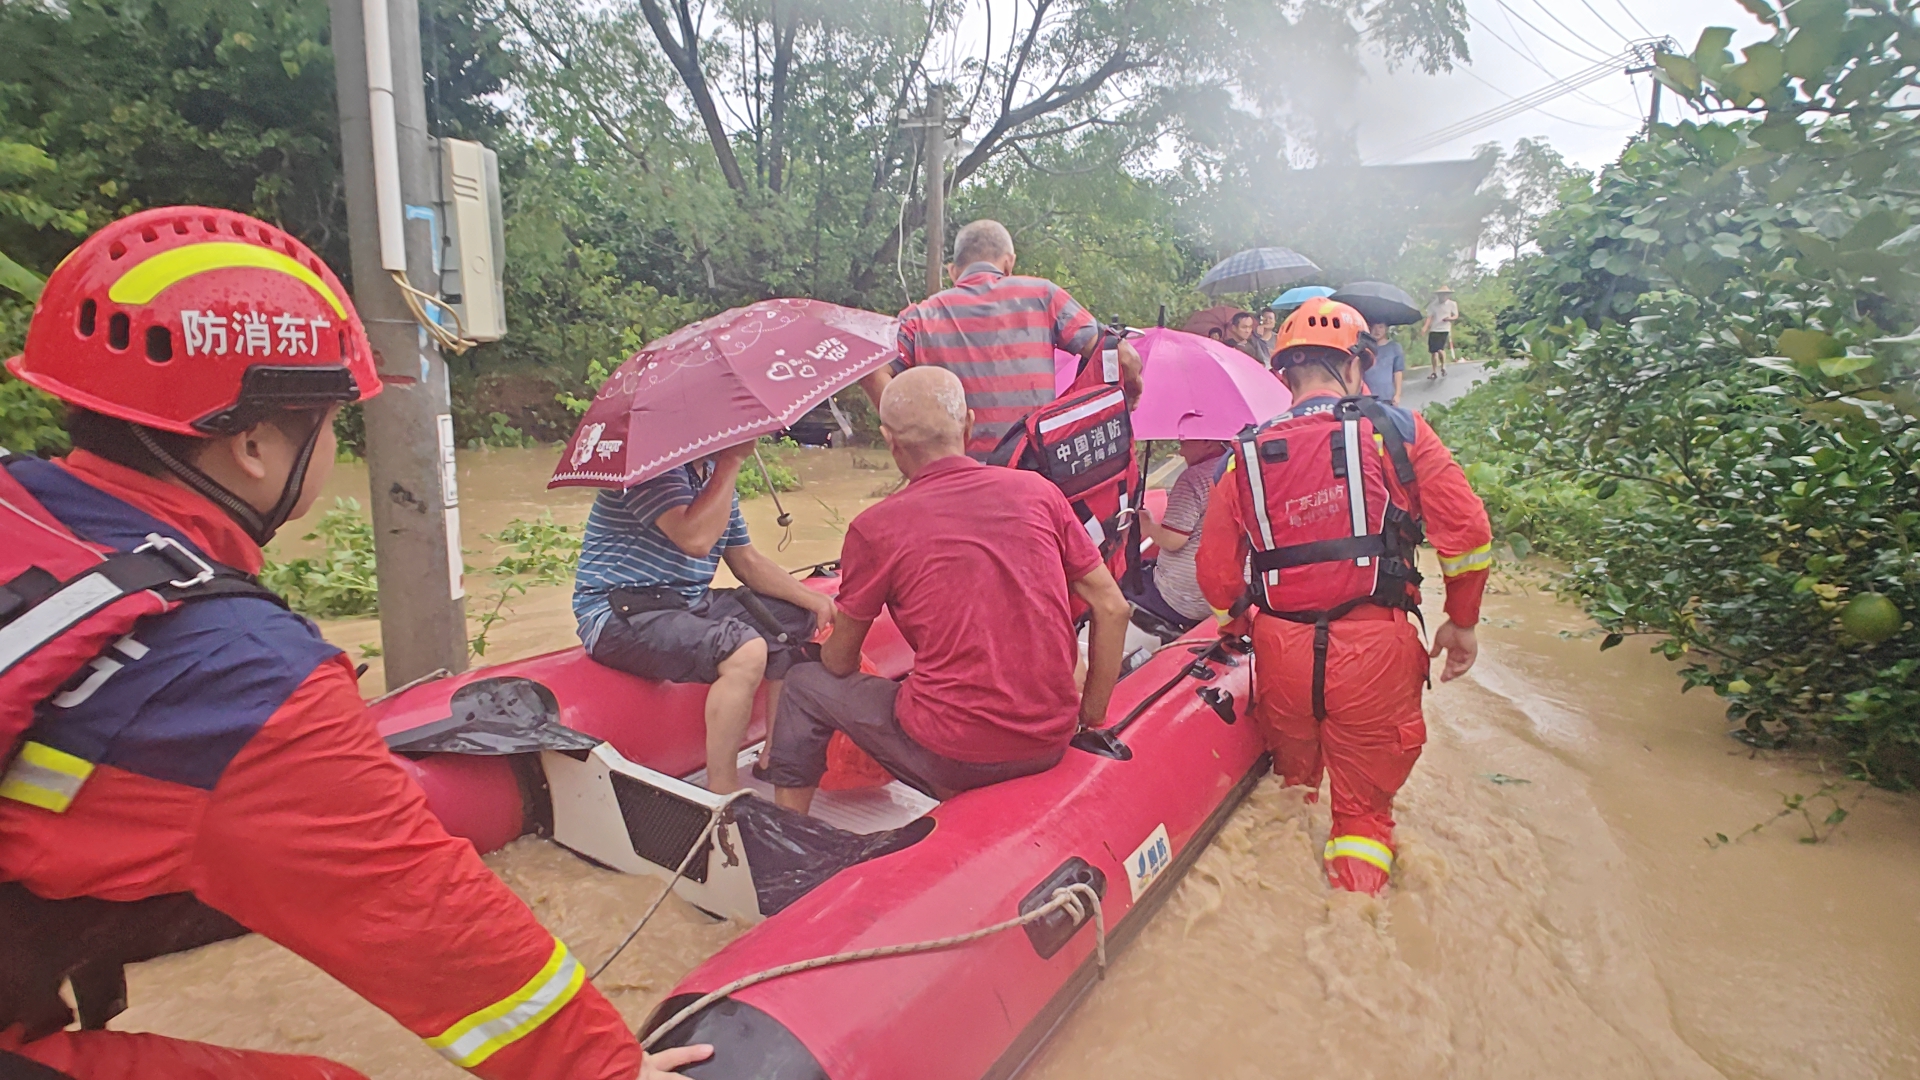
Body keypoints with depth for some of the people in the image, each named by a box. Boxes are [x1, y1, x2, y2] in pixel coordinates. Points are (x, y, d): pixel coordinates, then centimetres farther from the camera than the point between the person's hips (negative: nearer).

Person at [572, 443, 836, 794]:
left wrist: (812, 600, 2)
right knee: (745, 650, -31)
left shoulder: (714, 472, 11)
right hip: (619, 617, -9)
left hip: (692, 603, 10)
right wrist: (732, 461, -22)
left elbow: (748, 562, 14)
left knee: (795, 618, 9)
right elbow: (695, 539, -30)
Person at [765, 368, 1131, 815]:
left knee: (805, 684, 18)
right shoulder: (1038, 491, 0)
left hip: (950, 755, -4)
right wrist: (1091, 718, 13)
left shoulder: (875, 527, -8)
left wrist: (830, 650, 26)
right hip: (1051, 747, 5)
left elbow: (840, 663, 3)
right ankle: (967, 797, 27)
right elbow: (1112, 609, 3)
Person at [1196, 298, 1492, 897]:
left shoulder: (1246, 456, 5)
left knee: (1291, 782, 27)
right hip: (1374, 652, -2)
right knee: (1364, 807, 15)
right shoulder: (1398, 431, -1)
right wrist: (1461, 622, 10)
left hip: (1279, 651, 2)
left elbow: (1217, 576, 4)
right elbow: (1466, 532, -4)